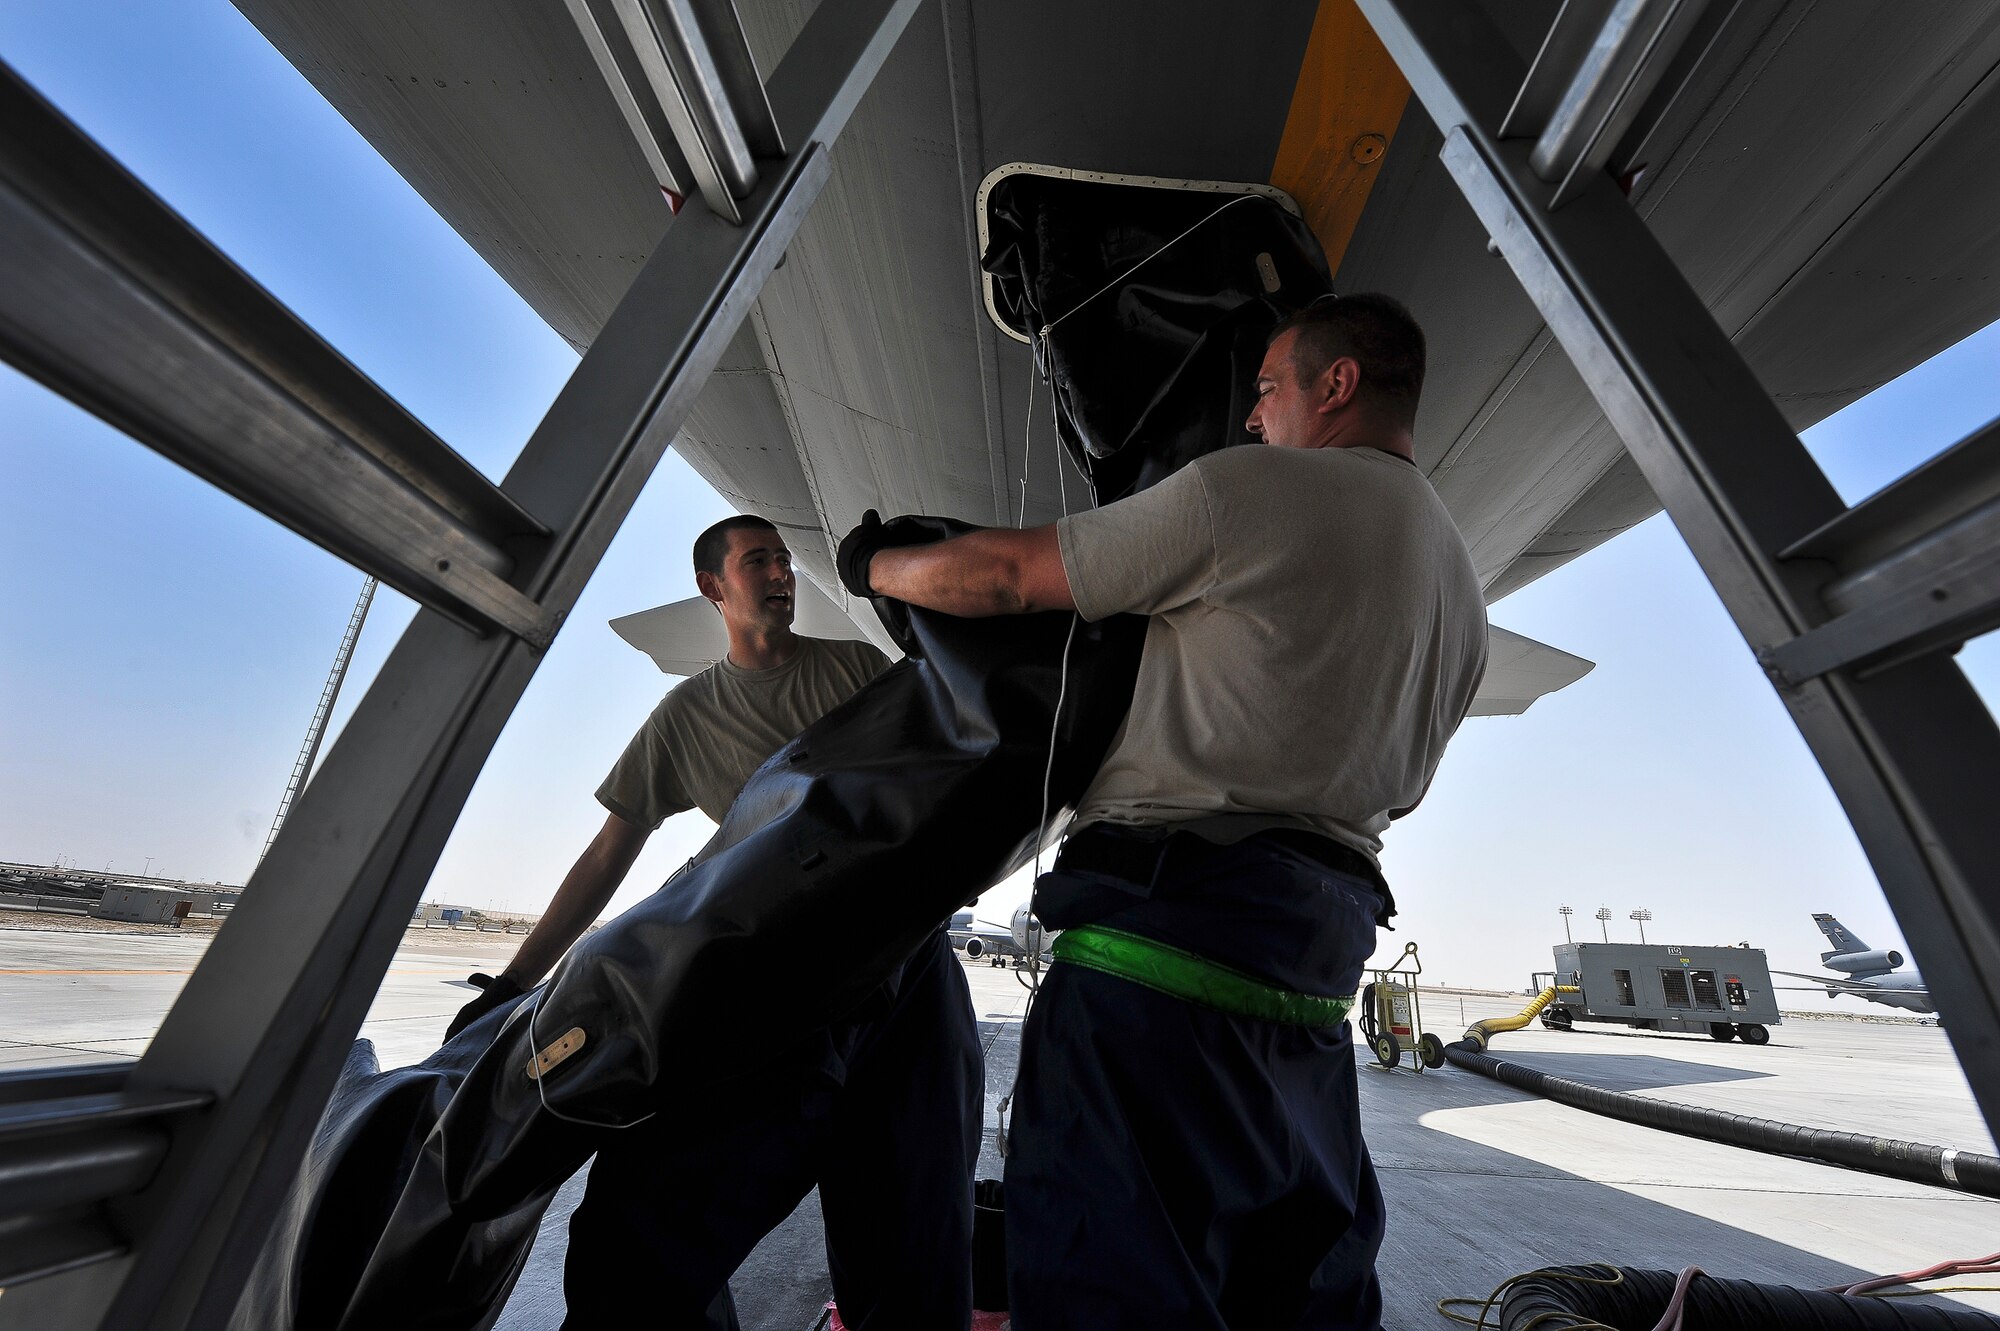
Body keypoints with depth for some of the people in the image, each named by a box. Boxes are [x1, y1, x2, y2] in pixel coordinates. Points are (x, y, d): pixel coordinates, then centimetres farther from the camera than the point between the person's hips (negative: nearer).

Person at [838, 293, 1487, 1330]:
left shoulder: (1252, 488, -6)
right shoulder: (1462, 591, 20)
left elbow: (999, 574, -4)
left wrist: (873, 562, 15)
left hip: (1165, 936, -9)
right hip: (1314, 975, 10)